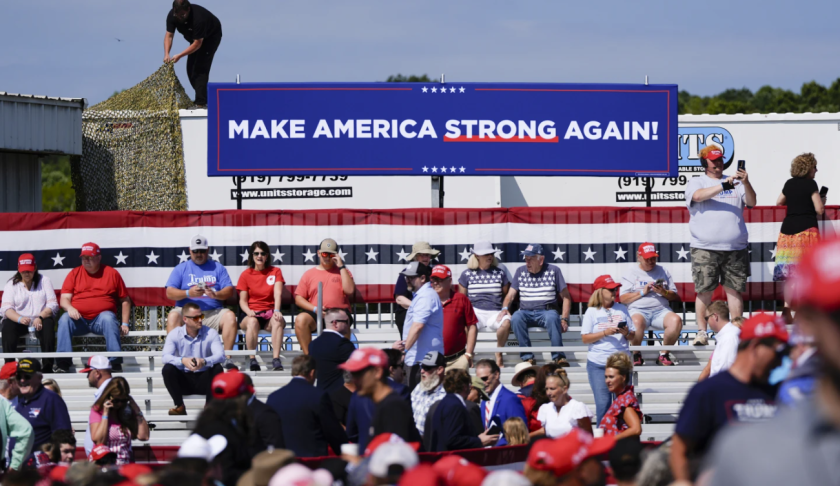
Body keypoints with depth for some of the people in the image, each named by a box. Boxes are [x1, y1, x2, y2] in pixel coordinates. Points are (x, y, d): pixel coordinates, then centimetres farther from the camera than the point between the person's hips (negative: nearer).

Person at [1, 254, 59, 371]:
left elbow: (53, 305, 0)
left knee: (48, 325, -34)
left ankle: (47, 366, -36)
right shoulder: (11, 284, 9)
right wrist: (20, 318, -27)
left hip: (40, 320, 0)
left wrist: (40, 317, -20)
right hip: (18, 321, 0)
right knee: (8, 326, -33)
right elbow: (6, 308, -5)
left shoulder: (44, 281, 10)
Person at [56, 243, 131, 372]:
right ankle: (63, 363, -31)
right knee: (64, 319, -28)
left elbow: (125, 300, 11)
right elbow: (64, 299, 6)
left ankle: (116, 363, -37)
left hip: (101, 319, -1)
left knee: (108, 318, -34)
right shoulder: (74, 274, 12)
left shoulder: (112, 273, 9)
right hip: (79, 320, 1)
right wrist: (69, 308, -18)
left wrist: (125, 324, 1)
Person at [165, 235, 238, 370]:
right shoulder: (181, 268, 13)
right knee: (173, 316, -33)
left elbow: (229, 291, 6)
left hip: (213, 312, 1)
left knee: (230, 316, -28)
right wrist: (188, 293, -16)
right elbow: (169, 293, 2)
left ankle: (228, 358, -27)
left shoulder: (218, 267, 16)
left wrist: (215, 295, -16)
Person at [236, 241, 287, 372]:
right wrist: (249, 312, -19)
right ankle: (252, 360, -33)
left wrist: (277, 311, -24)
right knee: (252, 322, -37)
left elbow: (278, 293, -6)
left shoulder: (275, 272, 10)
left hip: (270, 313, 0)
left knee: (278, 321, -36)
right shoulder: (246, 275, 8)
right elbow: (242, 300, 4)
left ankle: (276, 359, -39)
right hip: (252, 314, 0)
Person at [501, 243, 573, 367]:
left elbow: (566, 297, 6)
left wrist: (564, 319, -7)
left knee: (552, 318, -39)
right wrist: (505, 308, -10)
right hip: (526, 312, 2)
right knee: (516, 318, -34)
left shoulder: (553, 271, 6)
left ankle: (559, 357, -39)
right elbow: (511, 294, 12)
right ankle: (528, 357, -33)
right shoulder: (520, 271, 14)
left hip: (546, 311, -2)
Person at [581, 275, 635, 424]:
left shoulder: (622, 309, 11)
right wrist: (605, 333, -14)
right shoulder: (592, 312, 3)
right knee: (603, 403, -4)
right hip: (598, 364, -2)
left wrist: (626, 333, -9)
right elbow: (585, 338, -3)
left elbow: (633, 336, 13)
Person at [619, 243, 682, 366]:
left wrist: (664, 292, -4)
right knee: (637, 322, -40)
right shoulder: (631, 274, 14)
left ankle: (664, 355, -17)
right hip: (638, 310, -3)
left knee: (676, 320, -31)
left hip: (661, 310, 3)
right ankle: (637, 355, -19)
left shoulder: (663, 272, 21)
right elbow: (623, 299, 4)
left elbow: (675, 297, 17)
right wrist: (642, 292, -5)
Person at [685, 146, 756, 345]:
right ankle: (702, 331, 2)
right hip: (705, 248, -2)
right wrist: (725, 185, -19)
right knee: (704, 290, -4)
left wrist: (746, 183, -13)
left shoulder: (735, 183, 16)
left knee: (734, 289, 2)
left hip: (735, 248, 2)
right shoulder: (696, 182, 8)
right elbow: (699, 195, -13)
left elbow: (751, 202, 5)